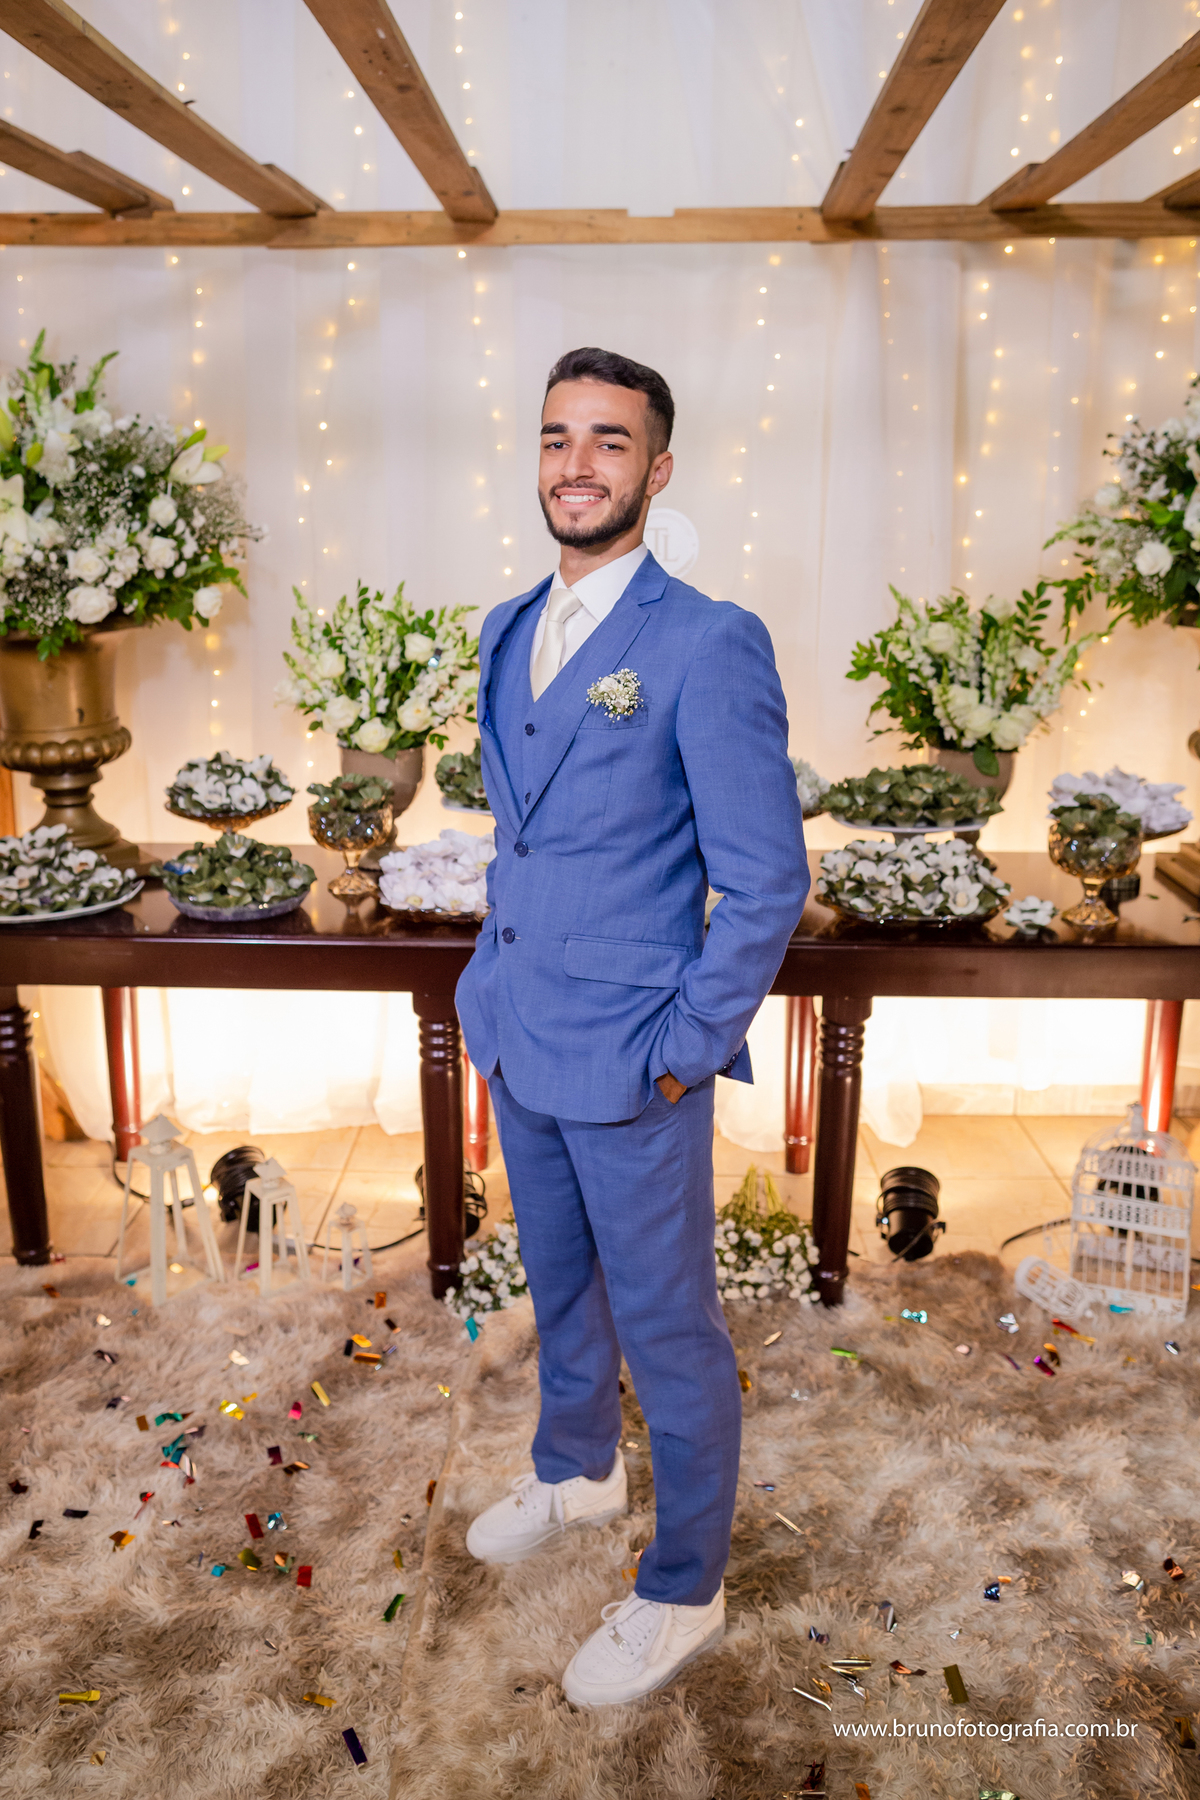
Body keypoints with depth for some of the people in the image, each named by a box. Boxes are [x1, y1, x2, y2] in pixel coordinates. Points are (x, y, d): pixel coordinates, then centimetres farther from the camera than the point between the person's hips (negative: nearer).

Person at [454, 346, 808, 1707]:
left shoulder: (709, 646, -17)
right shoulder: (509, 632, 6)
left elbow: (767, 882, -16)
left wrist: (683, 1048, -14)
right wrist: (500, 979, 13)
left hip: (629, 1064, -7)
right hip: (516, 1040, 7)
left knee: (667, 1328, 11)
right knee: (558, 1285, 26)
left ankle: (682, 1593, 33)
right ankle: (576, 1469, 53)